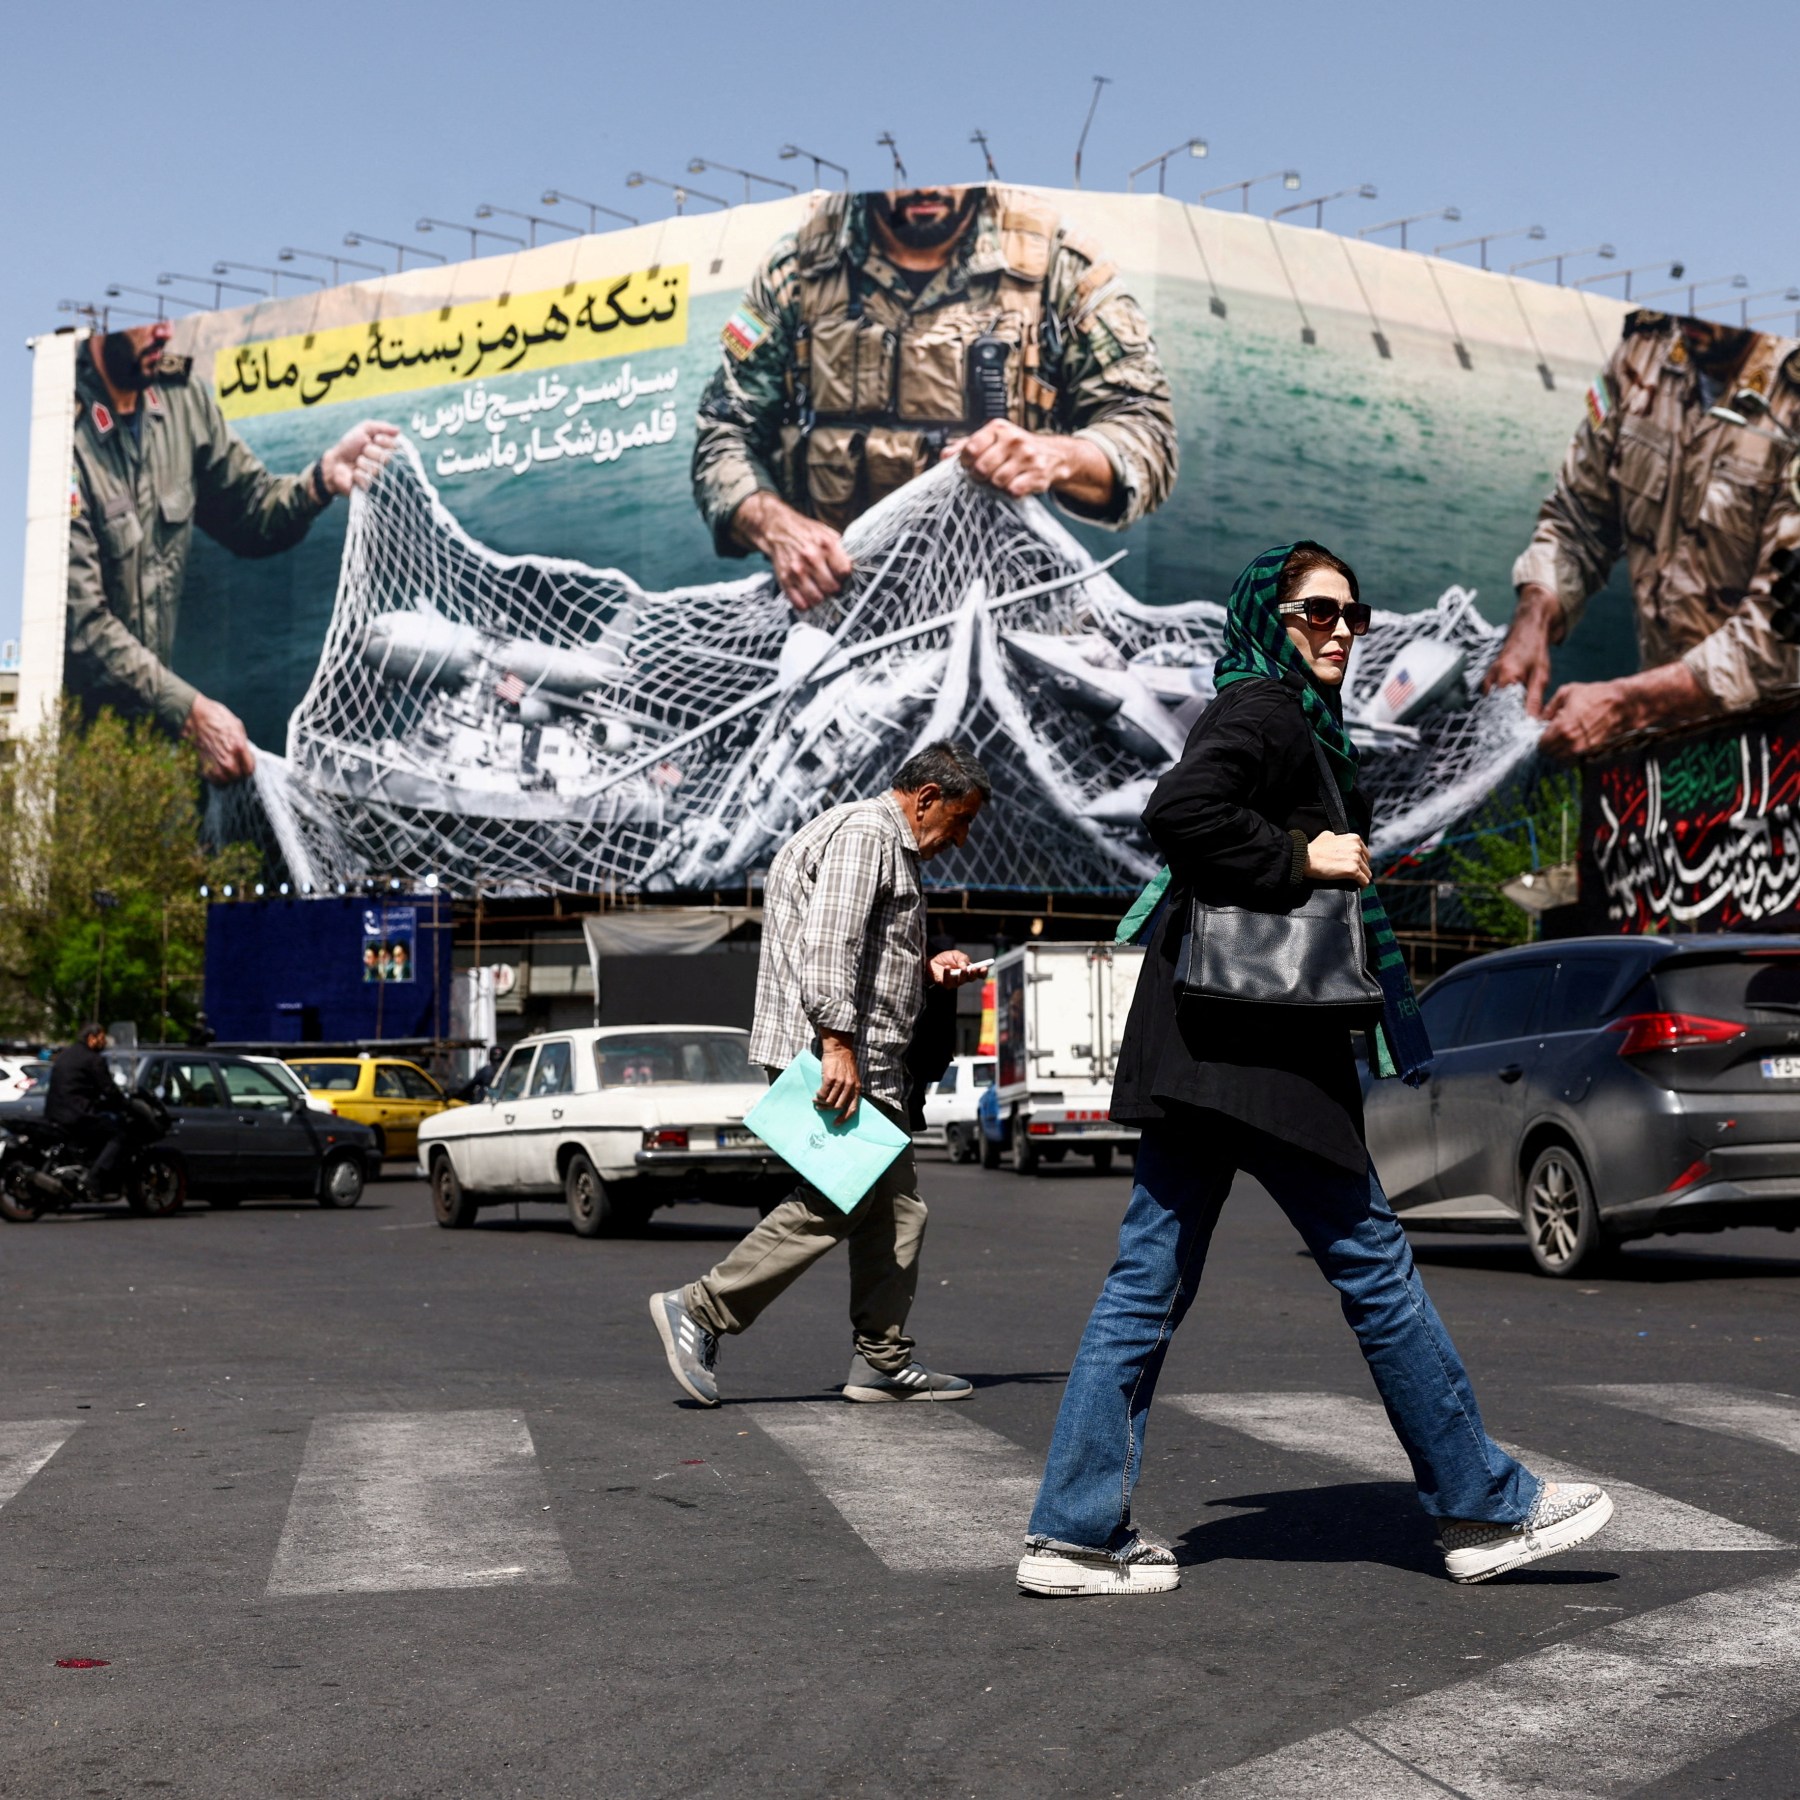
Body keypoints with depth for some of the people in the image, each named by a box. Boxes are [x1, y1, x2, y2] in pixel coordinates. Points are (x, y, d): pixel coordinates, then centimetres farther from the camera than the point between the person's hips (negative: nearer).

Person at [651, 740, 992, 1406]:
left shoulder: (891, 848, 25)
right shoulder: (863, 833, -9)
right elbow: (828, 946, -21)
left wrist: (926, 969, 16)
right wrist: (837, 1043, -26)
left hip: (868, 1064, 11)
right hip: (834, 1057, -11)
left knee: (894, 1208, 9)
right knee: (831, 1206, -11)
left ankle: (884, 1361, 12)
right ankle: (699, 1311, -5)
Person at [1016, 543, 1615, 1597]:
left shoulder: (1295, 718, 22)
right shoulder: (1264, 709, -8)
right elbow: (1179, 811, -24)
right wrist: (1300, 859, -17)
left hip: (1205, 1045, 10)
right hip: (1251, 1045, -10)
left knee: (1152, 1279, 6)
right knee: (1372, 1259, 0)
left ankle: (1078, 1530, 7)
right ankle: (1488, 1507, 12)